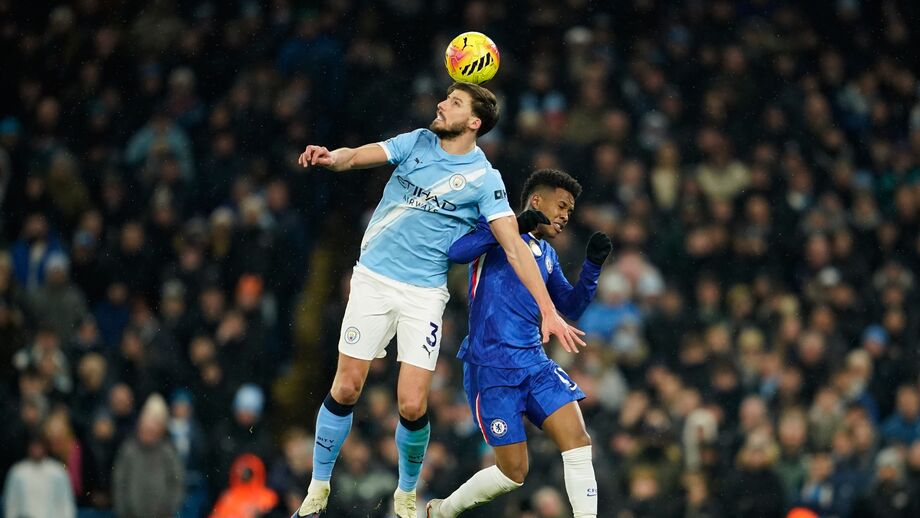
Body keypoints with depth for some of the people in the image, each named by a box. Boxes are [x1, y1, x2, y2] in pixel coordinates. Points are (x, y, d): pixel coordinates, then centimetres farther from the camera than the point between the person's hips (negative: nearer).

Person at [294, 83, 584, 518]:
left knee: (412, 406, -8)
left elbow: (515, 248, -11)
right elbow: (357, 156, -9)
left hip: (424, 294, -2)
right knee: (345, 389, 1)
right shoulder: (417, 142, 2)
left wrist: (548, 311, -19)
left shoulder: (484, 179, -7)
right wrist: (331, 157, -34)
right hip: (373, 279, 2)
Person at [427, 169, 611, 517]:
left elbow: (571, 307, 20)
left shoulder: (546, 254, 19)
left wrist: (593, 266, 4)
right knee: (514, 473, -3)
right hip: (491, 367, -7)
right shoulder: (497, 234, -3)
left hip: (534, 363, 7)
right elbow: (456, 251, -23)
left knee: (578, 441, -13)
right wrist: (516, 226, -28)